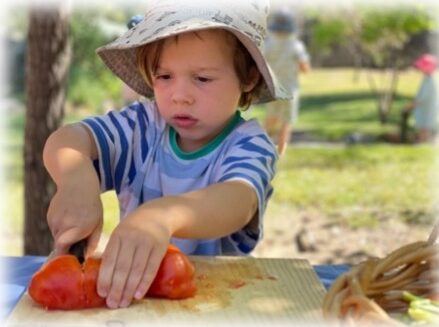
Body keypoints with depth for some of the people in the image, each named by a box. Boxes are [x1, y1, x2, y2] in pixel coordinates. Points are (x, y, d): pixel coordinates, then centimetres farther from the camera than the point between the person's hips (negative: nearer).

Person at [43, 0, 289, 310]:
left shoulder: (249, 144, -10)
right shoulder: (143, 125, 0)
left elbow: (239, 203, -30)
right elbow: (65, 140, -12)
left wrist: (164, 215, -49)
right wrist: (77, 178, -35)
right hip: (128, 282, 3)